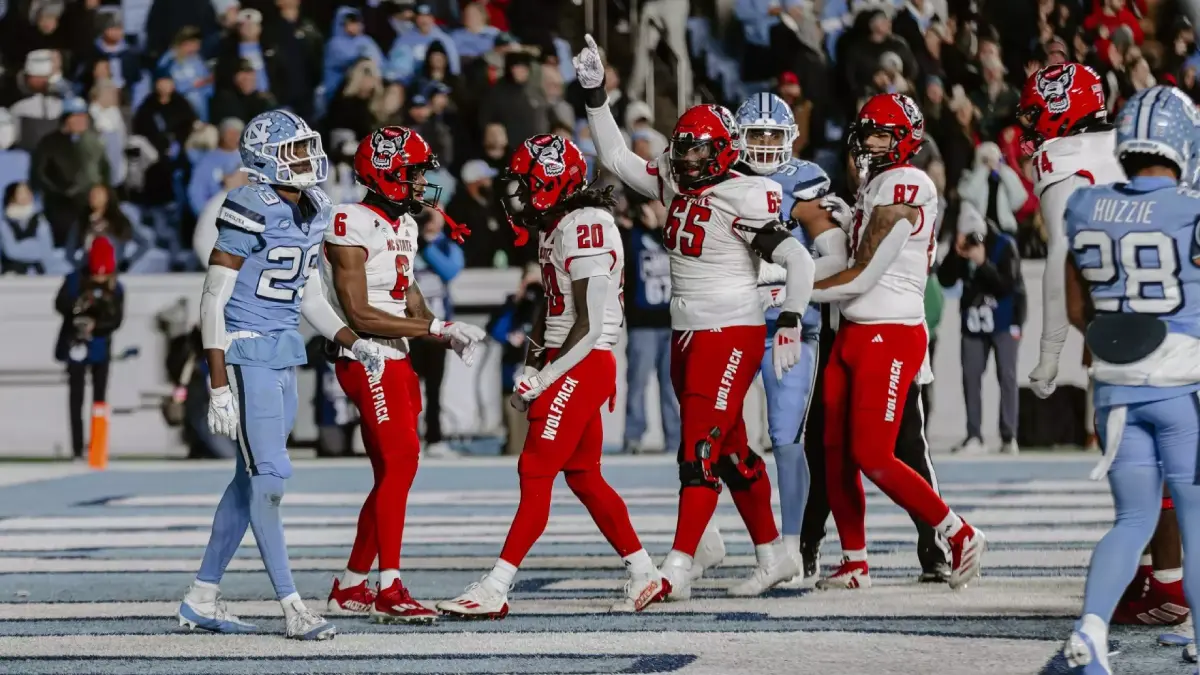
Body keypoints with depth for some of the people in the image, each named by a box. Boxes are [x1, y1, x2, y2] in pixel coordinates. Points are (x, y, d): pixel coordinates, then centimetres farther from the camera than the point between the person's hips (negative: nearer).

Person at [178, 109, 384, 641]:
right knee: (269, 477, -9)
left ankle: (201, 599, 21)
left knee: (250, 479, 12)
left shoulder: (312, 212, 10)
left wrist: (354, 342, 7)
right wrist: (218, 385, -18)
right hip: (246, 354, -9)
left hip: (284, 356, 9)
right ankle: (292, 607, -6)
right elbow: (213, 300, -15)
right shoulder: (251, 212, -15)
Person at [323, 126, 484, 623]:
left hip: (397, 361, 10)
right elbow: (359, 315, -20)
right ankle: (390, 592, -13)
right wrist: (435, 328, -21)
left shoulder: (404, 224, 15)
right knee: (400, 461, -15)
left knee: (392, 473, 11)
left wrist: (447, 334, 2)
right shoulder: (352, 226, -16)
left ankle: (350, 588, 20)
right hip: (367, 362, -10)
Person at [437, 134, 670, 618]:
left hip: (584, 365, -10)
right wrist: (530, 370, 9)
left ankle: (495, 590, -10)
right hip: (565, 365, 10)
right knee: (583, 477, 14)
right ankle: (645, 576, 22)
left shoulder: (584, 228, -18)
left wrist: (542, 379, -15)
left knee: (536, 472, -10)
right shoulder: (554, 228, 13)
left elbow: (590, 326, -20)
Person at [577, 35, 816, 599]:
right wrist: (594, 93, 6)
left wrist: (790, 324, -22)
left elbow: (798, 261, -16)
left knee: (700, 449, -13)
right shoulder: (674, 185, 8)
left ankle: (677, 569, -16)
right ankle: (772, 557, 24)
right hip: (688, 337, 8)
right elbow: (616, 158, 14)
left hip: (733, 336, -8)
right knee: (731, 452, 13)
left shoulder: (743, 199, -14)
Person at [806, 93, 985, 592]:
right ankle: (854, 564, 18)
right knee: (836, 451, 8)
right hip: (853, 334, 9)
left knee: (872, 456, -12)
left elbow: (863, 276, -16)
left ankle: (961, 537, 1)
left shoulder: (905, 185, -14)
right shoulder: (872, 187, 17)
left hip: (890, 338, -9)